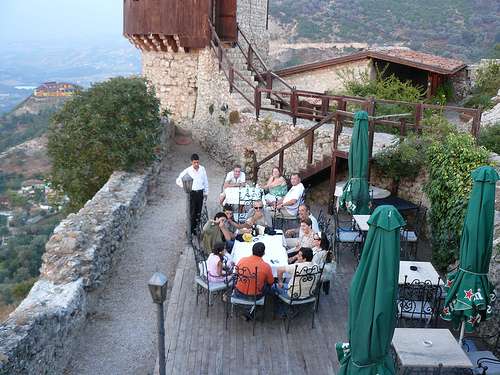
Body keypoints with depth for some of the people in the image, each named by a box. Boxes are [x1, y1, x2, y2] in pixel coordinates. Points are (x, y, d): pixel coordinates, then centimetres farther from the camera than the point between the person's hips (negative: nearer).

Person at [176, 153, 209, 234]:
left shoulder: (202, 169, 1)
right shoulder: (188, 171, -9)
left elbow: (205, 181, 11)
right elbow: (178, 181, -4)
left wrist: (206, 193, 12)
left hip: (200, 192, 3)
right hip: (192, 193, -3)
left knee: (198, 211, 10)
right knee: (192, 212, -1)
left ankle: (197, 227, 22)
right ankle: (191, 230, 6)